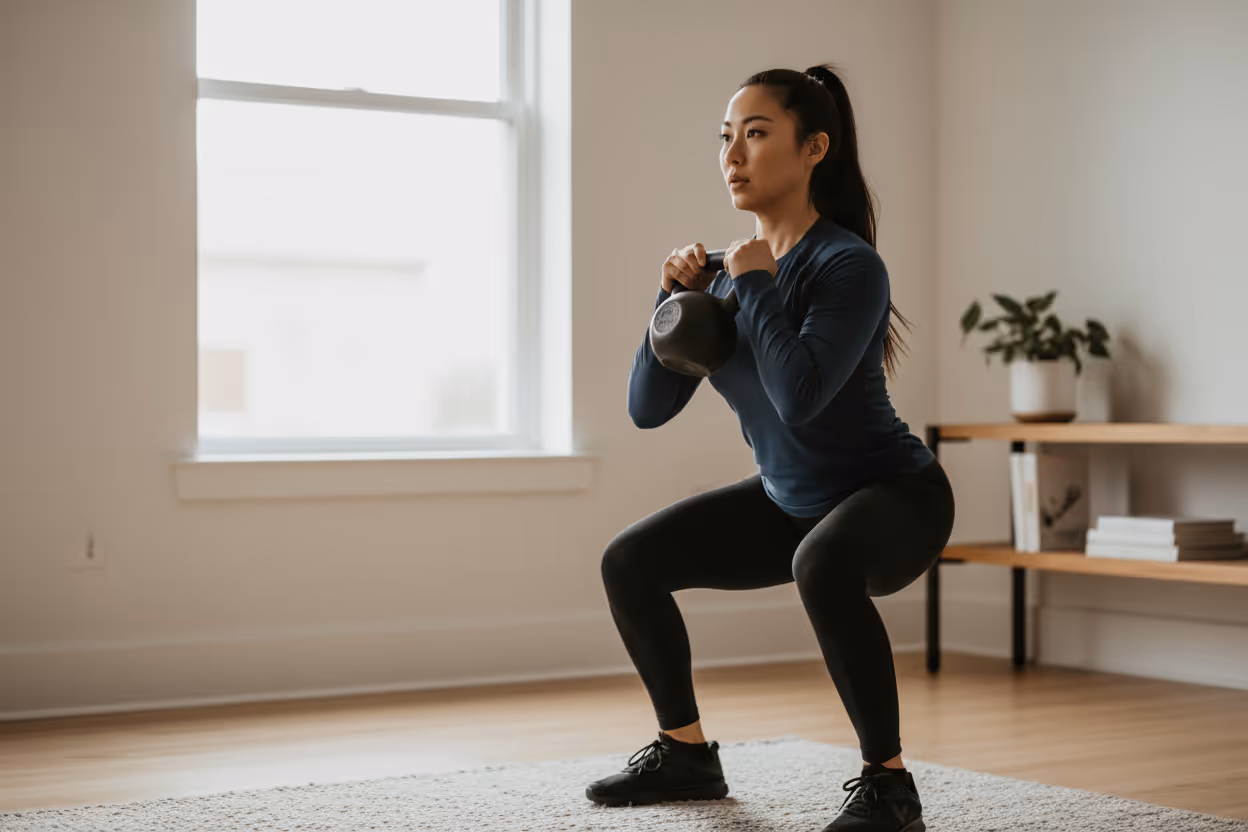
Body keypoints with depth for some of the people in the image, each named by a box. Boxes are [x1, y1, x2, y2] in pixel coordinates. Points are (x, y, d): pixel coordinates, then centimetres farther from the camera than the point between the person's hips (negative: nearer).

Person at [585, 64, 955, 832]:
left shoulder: (848, 264, -23)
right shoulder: (730, 271, -2)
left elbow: (800, 398, -38)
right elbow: (648, 408, -1)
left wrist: (757, 286, -25)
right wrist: (675, 299, -15)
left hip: (894, 495, -8)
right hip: (790, 501, 8)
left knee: (823, 565, -40)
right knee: (629, 561, 5)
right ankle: (687, 754, 21)